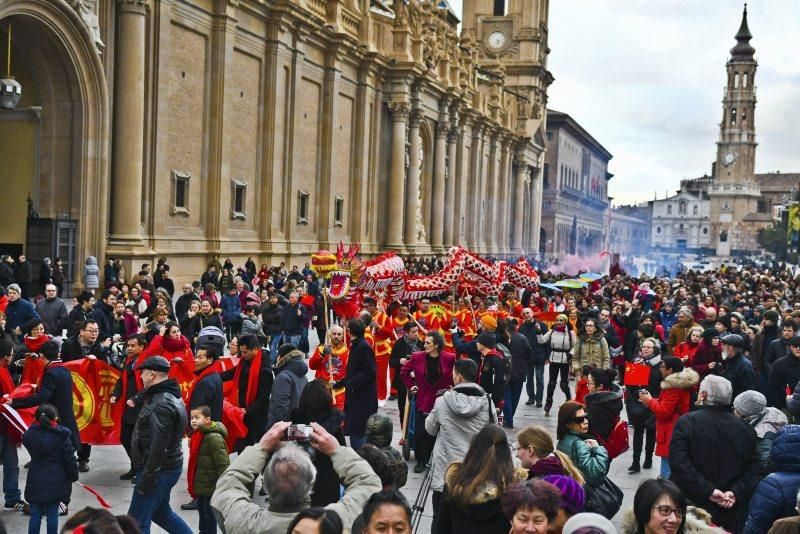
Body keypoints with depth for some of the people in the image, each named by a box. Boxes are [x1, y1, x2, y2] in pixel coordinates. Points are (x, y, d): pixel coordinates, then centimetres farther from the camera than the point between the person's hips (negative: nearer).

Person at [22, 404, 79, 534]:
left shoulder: (29, 435, -7)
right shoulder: (62, 436, -12)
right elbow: (70, 459, -8)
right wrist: (73, 476, 6)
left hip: (36, 481, 1)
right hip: (56, 481, -1)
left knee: (35, 514, 10)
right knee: (52, 515, 7)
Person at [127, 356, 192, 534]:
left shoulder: (162, 405, -23)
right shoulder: (170, 396, 10)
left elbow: (159, 448, -26)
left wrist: (146, 479, -22)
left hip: (159, 470, -10)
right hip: (166, 467, 10)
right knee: (161, 512, 24)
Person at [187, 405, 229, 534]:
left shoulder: (213, 437, -23)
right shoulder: (198, 434, 7)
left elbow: (223, 464, -23)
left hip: (211, 485, -9)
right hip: (201, 483, 9)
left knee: (209, 513, 2)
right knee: (201, 509, 21)